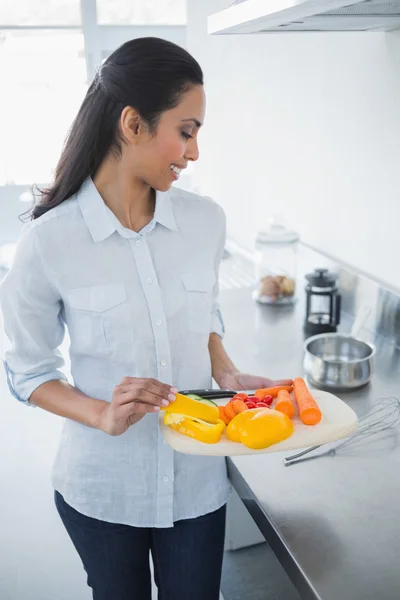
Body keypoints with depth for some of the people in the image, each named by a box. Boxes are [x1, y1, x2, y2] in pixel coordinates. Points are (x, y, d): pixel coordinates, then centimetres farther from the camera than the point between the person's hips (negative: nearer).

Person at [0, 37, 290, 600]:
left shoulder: (205, 220, -8)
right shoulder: (48, 242, -18)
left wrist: (229, 376, -8)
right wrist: (103, 415, -23)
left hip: (197, 480, 3)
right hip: (102, 488, -2)